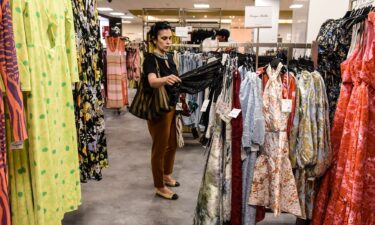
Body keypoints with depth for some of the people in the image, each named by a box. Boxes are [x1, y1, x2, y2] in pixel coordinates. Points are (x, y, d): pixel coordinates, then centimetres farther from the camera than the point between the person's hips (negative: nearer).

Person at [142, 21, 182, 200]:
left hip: (172, 107, 8)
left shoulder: (169, 57, 9)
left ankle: (166, 175, 39)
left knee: (172, 145, 19)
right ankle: (160, 187, 17)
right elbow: (152, 82, -36)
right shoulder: (150, 59, -16)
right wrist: (165, 79, -55)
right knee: (160, 148, 2)